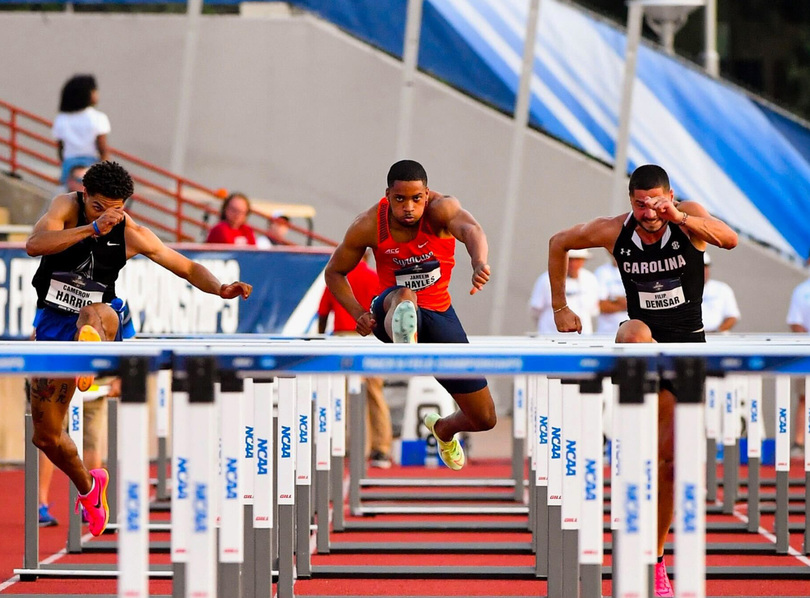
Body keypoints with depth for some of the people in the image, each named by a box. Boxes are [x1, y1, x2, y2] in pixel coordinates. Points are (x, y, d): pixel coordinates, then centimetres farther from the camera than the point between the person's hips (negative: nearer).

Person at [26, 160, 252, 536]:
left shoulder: (132, 234, -6)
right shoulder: (66, 206, -8)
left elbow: (188, 268, 3)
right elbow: (34, 245, -27)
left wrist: (221, 290, -17)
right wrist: (92, 228, -35)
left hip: (99, 321, -1)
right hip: (52, 322, 1)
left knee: (94, 312, -41)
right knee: (46, 435, 5)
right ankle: (88, 486, 34)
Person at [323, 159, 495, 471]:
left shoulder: (440, 209, -22)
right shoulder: (369, 226, -17)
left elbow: (469, 228, -45)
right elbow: (334, 272, -1)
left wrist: (479, 262, -69)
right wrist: (358, 313, -18)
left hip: (439, 313, 2)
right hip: (392, 308, -2)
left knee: (484, 418, 5)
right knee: (404, 295, -44)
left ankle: (443, 428, 42)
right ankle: (404, 337, -82)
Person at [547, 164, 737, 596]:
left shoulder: (689, 217, -13)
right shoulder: (614, 232, -8)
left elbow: (730, 240, -33)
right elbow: (559, 244, 9)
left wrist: (680, 218, -46)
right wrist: (560, 307, 8)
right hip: (644, 339, 1)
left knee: (670, 458, 0)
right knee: (634, 334, -40)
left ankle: (654, 560, 13)